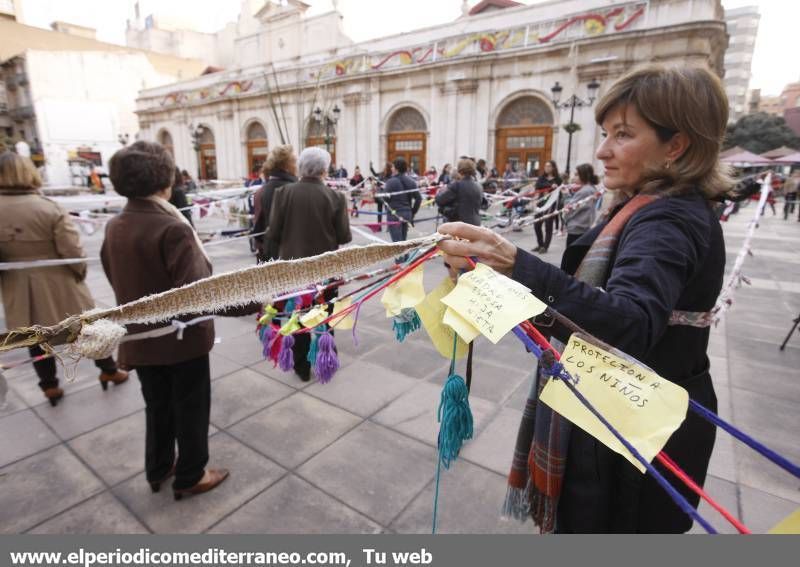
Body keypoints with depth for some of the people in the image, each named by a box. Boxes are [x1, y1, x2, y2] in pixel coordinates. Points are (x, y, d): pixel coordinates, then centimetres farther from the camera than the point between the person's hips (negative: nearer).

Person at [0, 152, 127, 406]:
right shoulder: (50, 208, -17)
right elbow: (71, 250, -17)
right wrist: (80, 272, 0)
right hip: (57, 282, -3)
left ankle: (49, 387, 28)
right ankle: (109, 371, 27)